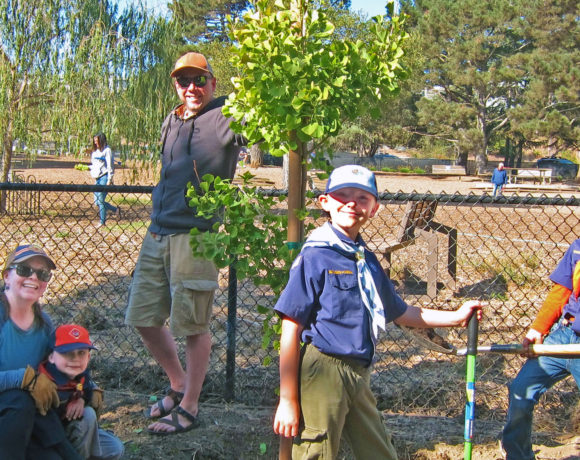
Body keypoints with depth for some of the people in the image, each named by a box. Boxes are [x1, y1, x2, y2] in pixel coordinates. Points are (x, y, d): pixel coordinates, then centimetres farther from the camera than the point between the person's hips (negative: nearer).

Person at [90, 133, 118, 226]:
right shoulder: (95, 151, 18)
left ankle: (102, 222, 4)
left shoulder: (107, 150, -7)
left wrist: (109, 180, -15)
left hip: (104, 177, -9)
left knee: (100, 201, -7)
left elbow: (110, 165, -11)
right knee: (97, 201, 7)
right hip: (97, 178, 9)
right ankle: (116, 210, 23)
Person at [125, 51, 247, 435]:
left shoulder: (227, 118, -5)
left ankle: (189, 408, 17)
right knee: (143, 316, 12)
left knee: (193, 325, 1)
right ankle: (178, 385, 33)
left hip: (196, 235, -8)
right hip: (158, 232, 8)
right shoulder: (172, 121, 16)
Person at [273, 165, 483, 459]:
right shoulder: (314, 257, -9)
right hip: (323, 372, -7)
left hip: (359, 376, 7)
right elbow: (291, 330, -11)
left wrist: (456, 317, 22)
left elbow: (399, 313, 26)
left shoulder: (369, 261, 12)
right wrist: (288, 401, -13)